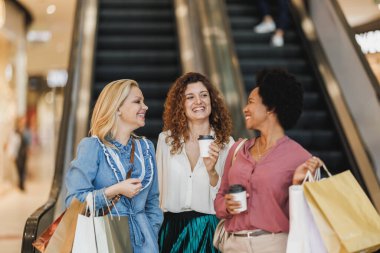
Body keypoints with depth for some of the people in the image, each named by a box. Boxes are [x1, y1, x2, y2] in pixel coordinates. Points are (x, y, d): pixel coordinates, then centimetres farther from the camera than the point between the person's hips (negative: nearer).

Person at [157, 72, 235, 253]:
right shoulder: (166, 140, 1)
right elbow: (159, 188, 10)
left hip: (209, 230, -1)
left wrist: (212, 171, -18)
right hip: (172, 229, 2)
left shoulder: (227, 143, -5)